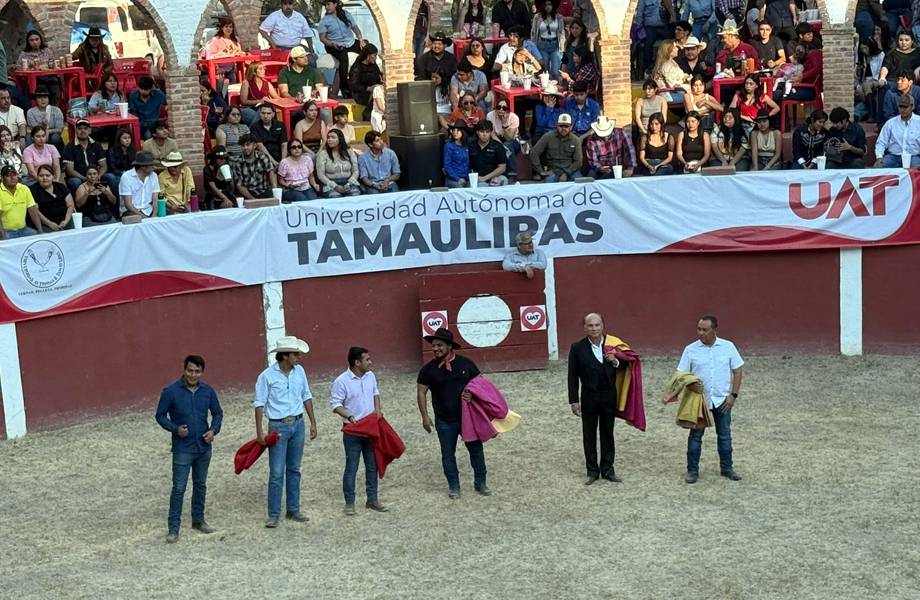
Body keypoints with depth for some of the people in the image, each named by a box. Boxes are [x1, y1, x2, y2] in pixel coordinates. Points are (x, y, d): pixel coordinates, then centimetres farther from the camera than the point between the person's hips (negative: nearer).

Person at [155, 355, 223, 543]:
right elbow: (160, 415, -4)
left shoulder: (208, 391, -1)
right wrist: (175, 428, -20)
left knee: (200, 485, 17)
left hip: (204, 447, 4)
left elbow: (217, 412, 10)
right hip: (182, 448, -4)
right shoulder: (170, 391, -12)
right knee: (179, 488, -4)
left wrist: (214, 430, -7)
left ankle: (198, 520, 32)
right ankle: (173, 528, 4)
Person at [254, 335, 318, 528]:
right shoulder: (267, 376, -13)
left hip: (298, 425, 5)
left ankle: (293, 510, 23)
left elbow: (306, 397, 11)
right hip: (278, 427, -5)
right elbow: (259, 404, -9)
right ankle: (274, 514, 6)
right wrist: (259, 431, -13)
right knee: (277, 473, -3)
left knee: (294, 470, 13)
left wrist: (313, 422, 11)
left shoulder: (299, 371, 1)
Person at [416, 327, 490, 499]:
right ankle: (453, 486, 22)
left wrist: (473, 394, -15)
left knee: (476, 449, 7)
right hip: (444, 421, 0)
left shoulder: (465, 363, -3)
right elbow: (421, 393, -1)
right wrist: (425, 416, -7)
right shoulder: (428, 369, -5)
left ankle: (480, 483, 23)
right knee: (448, 454, 7)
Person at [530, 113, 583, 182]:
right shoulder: (548, 137, 3)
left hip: (570, 170, 1)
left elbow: (578, 162, 0)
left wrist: (566, 174, -15)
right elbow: (534, 153, 0)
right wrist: (541, 171, -7)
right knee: (548, 182, -35)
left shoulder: (576, 141, 5)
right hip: (553, 171, -1)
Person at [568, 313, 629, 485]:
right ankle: (592, 471, 17)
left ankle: (608, 469, 21)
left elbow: (625, 365, 8)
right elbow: (573, 376, -4)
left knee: (608, 433, 11)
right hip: (589, 397, -1)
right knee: (589, 435, 7)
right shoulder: (578, 348, -7)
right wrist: (574, 401, -6)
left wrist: (616, 362, -15)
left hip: (609, 396, 2)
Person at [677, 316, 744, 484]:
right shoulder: (691, 350, -4)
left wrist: (733, 395, -5)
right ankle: (692, 470, 12)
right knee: (695, 435, 4)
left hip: (722, 400, 1)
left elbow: (737, 371, 2)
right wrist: (691, 384, -21)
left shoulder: (728, 347, -3)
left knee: (725, 435, 10)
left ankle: (726, 468, 24)